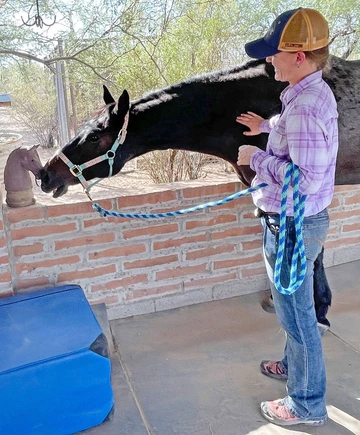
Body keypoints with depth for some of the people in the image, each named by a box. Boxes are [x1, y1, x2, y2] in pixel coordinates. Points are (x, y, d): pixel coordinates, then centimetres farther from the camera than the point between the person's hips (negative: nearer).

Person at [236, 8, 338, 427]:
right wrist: (267, 126, 16)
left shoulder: (305, 106, -26)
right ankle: (294, 364, 48)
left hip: (292, 227, -10)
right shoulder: (313, 92, 7)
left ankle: (307, 403, 26)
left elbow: (305, 177, -31)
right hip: (297, 220, 10)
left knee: (296, 313, 6)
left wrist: (257, 158, -20)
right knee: (292, 306, 26)